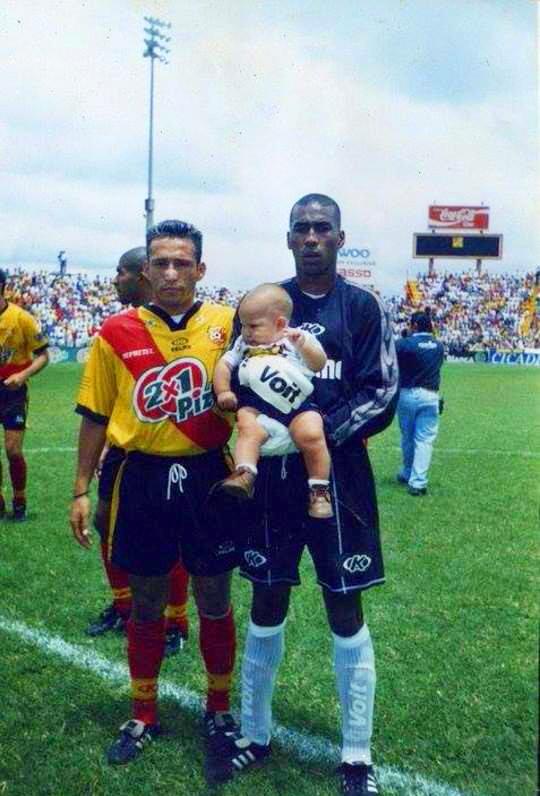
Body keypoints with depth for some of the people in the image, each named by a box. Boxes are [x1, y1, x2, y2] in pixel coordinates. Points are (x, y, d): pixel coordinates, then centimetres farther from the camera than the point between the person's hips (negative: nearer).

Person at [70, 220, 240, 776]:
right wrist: (81, 490, 4)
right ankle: (144, 714, 35)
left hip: (208, 478, 0)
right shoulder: (116, 333, -3)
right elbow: (95, 416, 3)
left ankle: (218, 709, 33)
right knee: (146, 605, 15)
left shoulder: (228, 324, -4)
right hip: (143, 480, 1)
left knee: (214, 602, 12)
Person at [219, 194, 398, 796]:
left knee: (344, 611, 5)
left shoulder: (362, 307, 0)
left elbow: (381, 394, -6)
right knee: (266, 605, 12)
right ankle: (254, 734, 32)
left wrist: (321, 433, -18)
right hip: (271, 475, 2)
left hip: (337, 474, -2)